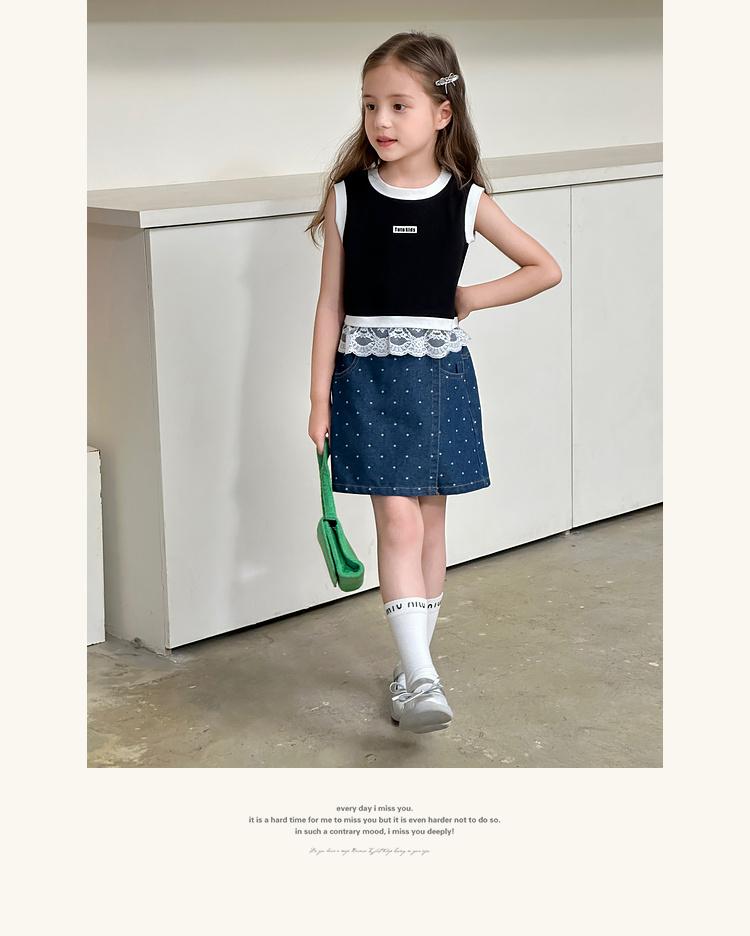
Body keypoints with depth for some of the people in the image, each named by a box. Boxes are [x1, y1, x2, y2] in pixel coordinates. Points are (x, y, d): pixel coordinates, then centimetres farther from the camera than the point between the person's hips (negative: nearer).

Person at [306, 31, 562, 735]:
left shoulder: (466, 201, -2)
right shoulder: (348, 197, -2)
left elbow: (546, 269, 8)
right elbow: (331, 304, 1)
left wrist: (469, 299, 1)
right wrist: (320, 397, -1)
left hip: (439, 374, 1)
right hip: (369, 377, -1)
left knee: (429, 527, 9)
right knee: (398, 523, -10)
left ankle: (411, 667, 23)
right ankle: (421, 681, -11)